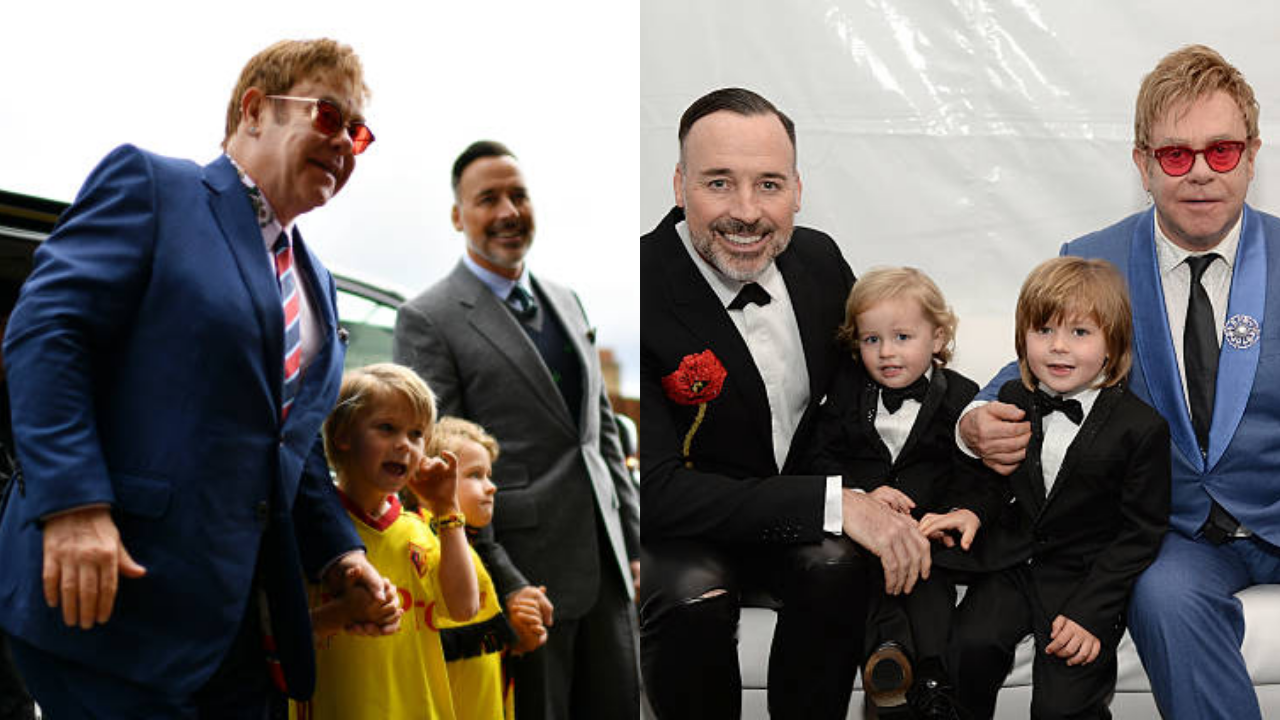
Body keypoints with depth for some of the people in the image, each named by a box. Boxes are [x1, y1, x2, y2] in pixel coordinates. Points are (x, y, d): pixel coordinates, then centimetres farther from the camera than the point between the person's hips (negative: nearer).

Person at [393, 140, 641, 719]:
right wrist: (505, 583, -16)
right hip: (527, 574, -6)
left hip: (605, 568, 6)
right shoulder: (428, 320, -7)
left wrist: (633, 543, 13)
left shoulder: (565, 302, 15)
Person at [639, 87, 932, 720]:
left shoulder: (819, 259, -6)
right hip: (677, 533, -4)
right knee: (694, 596, -33)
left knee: (836, 563, -26)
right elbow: (654, 492, -28)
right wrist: (834, 503, -32)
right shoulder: (644, 292, -25)